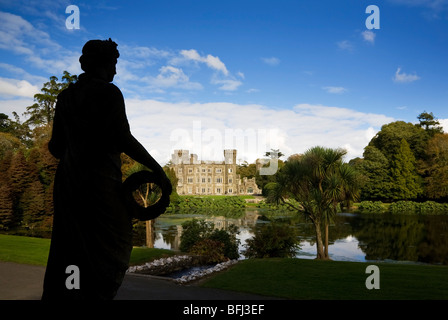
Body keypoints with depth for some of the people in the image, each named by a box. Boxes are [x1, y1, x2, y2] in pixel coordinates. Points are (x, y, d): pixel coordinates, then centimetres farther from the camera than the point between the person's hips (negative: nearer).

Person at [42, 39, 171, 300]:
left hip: (67, 180, 7)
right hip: (100, 179, -7)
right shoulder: (109, 92, -8)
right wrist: (157, 169, -13)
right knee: (112, 249, 3)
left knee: (68, 251, 15)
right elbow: (123, 139, -19)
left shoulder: (66, 95, 12)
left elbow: (56, 145, 13)